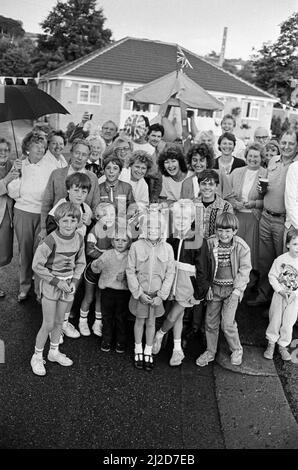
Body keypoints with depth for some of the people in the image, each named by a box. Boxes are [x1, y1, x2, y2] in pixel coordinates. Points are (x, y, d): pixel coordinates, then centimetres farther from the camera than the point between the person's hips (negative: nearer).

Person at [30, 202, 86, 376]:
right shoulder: (51, 241, -23)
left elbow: (80, 262, 7)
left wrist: (74, 281, -6)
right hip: (51, 283, -5)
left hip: (68, 283, 5)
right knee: (48, 324, 0)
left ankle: (54, 351, 37)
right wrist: (57, 282, -16)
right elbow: (37, 265, -18)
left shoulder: (79, 239, -6)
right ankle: (37, 357, 21)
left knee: (59, 321, 17)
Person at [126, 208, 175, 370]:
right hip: (139, 293, -1)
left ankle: (148, 353, 32)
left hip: (157, 294, 1)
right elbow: (130, 271, -8)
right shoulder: (136, 246, -12)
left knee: (151, 322, 14)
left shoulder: (167, 248, -7)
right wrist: (139, 293, -11)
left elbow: (170, 273, -3)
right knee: (140, 321, 13)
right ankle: (138, 351, 34)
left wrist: (161, 295, -9)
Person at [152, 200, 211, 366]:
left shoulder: (198, 241, -12)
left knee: (173, 316, -2)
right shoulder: (169, 238, -1)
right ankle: (178, 349, 28)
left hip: (187, 284, -3)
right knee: (179, 315, 15)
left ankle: (159, 334, 28)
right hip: (171, 281, 4)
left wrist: (199, 292, -6)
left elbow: (203, 269, -7)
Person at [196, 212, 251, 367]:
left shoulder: (242, 247, -12)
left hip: (232, 289, -3)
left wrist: (237, 290, -13)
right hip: (214, 287, 3)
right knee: (210, 321, 9)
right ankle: (210, 352, 29)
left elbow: (244, 270, -7)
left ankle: (237, 350, 20)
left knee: (227, 323, -7)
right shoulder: (210, 243, -6)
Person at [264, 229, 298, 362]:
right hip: (279, 295, -1)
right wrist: (281, 290, -15)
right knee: (274, 320, 10)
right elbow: (272, 276, -7)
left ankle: (283, 346, 30)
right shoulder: (280, 259, -12)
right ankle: (271, 343, 30)